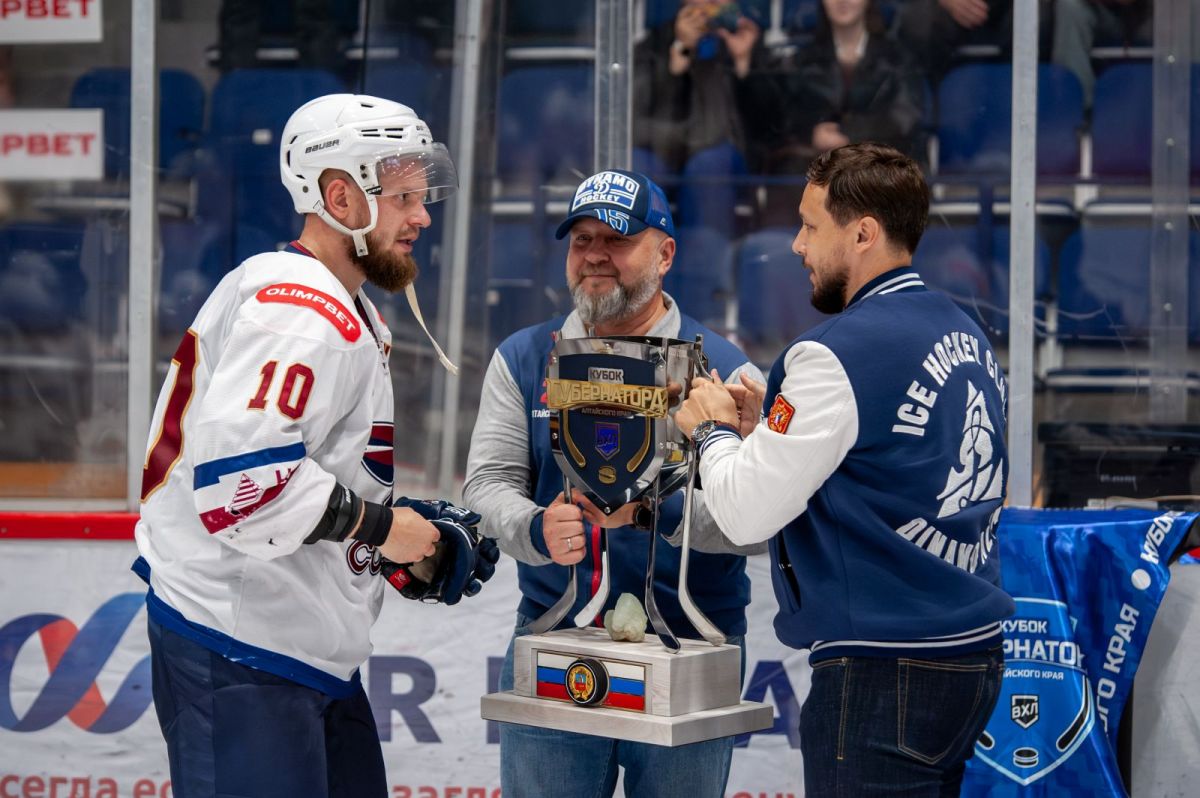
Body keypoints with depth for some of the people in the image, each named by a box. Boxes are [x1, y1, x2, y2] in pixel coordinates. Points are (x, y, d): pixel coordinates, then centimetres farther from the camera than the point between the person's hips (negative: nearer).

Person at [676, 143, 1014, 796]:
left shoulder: (838, 353, -16)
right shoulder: (967, 337, 12)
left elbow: (747, 515, -15)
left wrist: (713, 428, 3)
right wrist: (770, 426, 14)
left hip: (882, 671, -9)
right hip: (974, 653, 9)